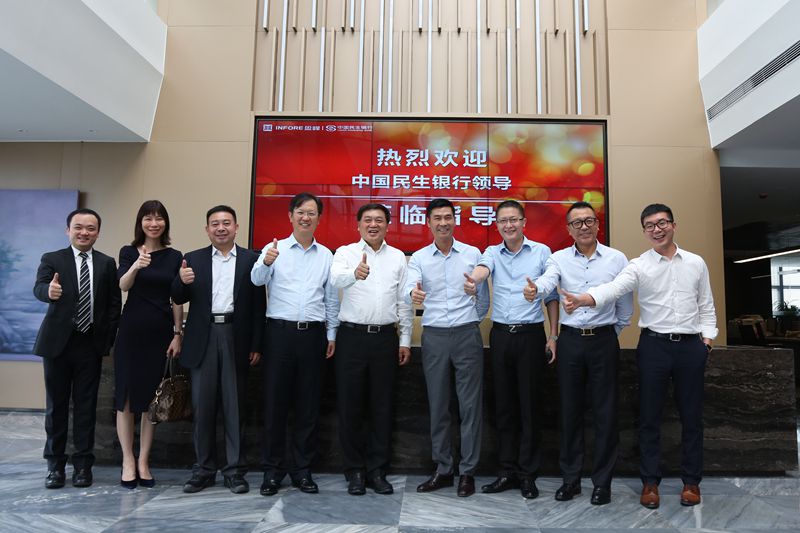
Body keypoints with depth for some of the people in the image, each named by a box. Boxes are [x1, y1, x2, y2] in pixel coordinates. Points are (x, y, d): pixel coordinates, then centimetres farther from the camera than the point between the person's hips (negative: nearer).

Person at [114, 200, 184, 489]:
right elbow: (123, 285, -15)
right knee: (126, 396, 3)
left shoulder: (174, 256, 6)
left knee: (152, 399, 7)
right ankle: (128, 461, 15)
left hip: (161, 333, 1)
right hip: (132, 330, -1)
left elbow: (176, 299, 5)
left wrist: (178, 334, -1)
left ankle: (143, 462, 17)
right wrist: (136, 266, -35)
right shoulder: (129, 252, 3)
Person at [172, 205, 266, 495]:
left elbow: (258, 304, 1)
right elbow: (179, 299, 7)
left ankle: (235, 470, 14)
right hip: (203, 339, 2)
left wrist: (256, 345, -4)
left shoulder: (251, 259, 5)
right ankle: (203, 469, 19)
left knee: (234, 406, 4)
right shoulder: (193, 259, 10)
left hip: (236, 338, -1)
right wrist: (182, 281, -15)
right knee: (202, 406, 7)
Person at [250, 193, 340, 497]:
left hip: (313, 334, 2)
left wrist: (332, 335, 8)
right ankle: (272, 470, 17)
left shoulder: (326, 256, 10)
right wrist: (266, 262, -36)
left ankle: (302, 469, 21)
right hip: (280, 332, -2)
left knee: (308, 404, 8)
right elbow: (257, 279, -15)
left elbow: (331, 298, 13)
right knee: (275, 402, 4)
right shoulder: (274, 249, 2)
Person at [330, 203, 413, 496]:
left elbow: (404, 302, 10)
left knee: (382, 406, 7)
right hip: (352, 336, -2)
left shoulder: (398, 257, 9)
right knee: (350, 406, 4)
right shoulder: (345, 252, 2)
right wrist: (355, 273, -43)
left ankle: (377, 471, 20)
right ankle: (355, 471, 18)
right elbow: (336, 279, -21)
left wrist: (405, 341, 7)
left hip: (385, 337, 2)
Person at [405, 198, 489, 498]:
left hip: (467, 335, -1)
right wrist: (413, 294, -36)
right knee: (437, 406, 9)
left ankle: (468, 471, 14)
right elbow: (409, 288, -14)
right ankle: (443, 469, 21)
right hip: (434, 336, 1)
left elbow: (483, 295, 11)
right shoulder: (418, 258, 4)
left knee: (470, 405, 2)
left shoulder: (472, 254, 4)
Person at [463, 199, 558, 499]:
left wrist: (553, 336, 0)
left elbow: (551, 297, 5)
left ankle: (527, 474, 15)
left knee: (529, 405, 2)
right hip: (500, 335, 3)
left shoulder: (541, 252, 2)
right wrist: (473, 280, -42)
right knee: (504, 405, 9)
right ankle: (508, 471, 21)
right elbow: (483, 268, -18)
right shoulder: (493, 252, 6)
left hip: (531, 334, -2)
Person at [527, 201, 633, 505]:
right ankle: (570, 479, 21)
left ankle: (602, 482, 19)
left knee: (605, 413, 4)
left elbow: (625, 303, 8)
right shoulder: (559, 259, 1)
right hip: (570, 341, 1)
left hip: (604, 341, 0)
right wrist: (534, 289, -43)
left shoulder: (617, 259, 1)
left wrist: (613, 333, 11)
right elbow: (547, 281, -21)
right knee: (570, 411, 8)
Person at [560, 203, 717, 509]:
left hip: (691, 346, 2)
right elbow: (614, 288, -21)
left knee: (691, 416, 10)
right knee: (650, 416, 5)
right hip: (654, 345, -2)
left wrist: (707, 336, 3)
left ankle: (691, 481, 25)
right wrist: (583, 299, -38)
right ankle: (650, 481, 17)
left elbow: (706, 304, 14)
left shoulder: (696, 263, 7)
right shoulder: (639, 266, -3)